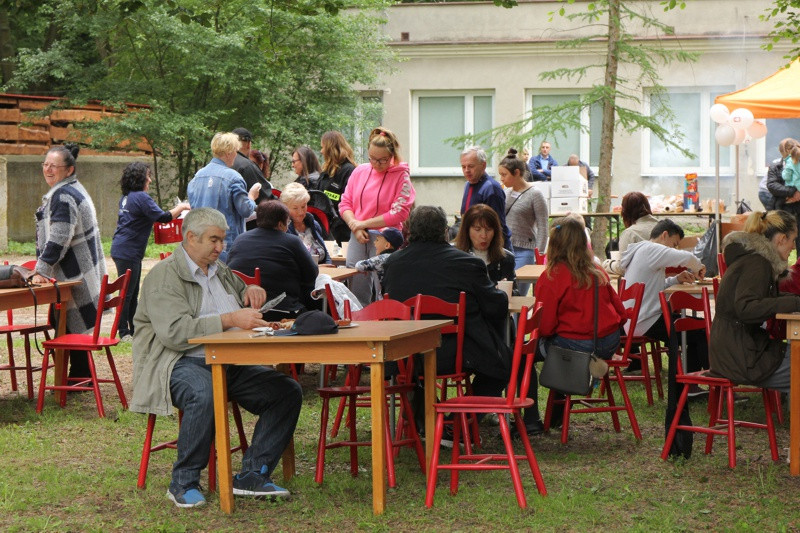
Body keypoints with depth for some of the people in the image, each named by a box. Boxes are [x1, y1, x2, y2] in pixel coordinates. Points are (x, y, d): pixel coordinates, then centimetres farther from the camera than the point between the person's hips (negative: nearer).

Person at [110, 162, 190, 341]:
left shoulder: (126, 197, 13)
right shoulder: (141, 197, -15)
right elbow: (163, 217, -19)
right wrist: (181, 207, -4)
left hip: (122, 250, 10)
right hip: (128, 251, -10)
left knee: (133, 293, 15)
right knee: (127, 293, -5)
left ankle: (133, 329, 21)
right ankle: (124, 332, -1)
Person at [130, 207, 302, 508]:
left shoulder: (219, 270, 22)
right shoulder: (164, 275, -4)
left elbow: (248, 297, 41)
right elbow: (174, 331, -18)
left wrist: (252, 292, 14)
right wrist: (230, 320, -23)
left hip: (229, 363, 8)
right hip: (182, 362, -7)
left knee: (288, 391, -13)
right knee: (204, 395, -40)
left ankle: (252, 475, -11)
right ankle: (183, 484, -23)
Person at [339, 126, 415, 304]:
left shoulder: (401, 177, -4)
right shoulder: (359, 172, 10)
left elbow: (399, 213, -10)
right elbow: (345, 203, 11)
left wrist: (364, 223, -9)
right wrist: (355, 226, -8)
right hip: (358, 238, 4)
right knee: (357, 292, 6)